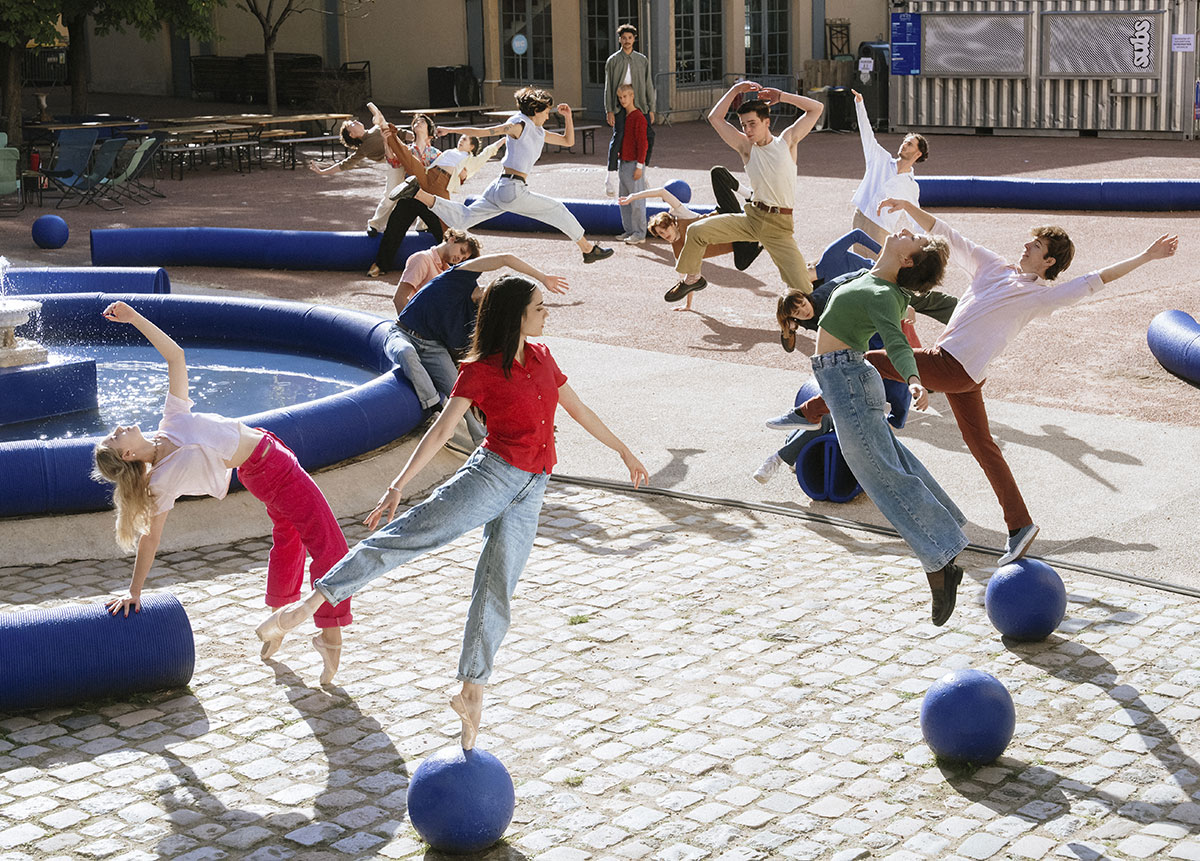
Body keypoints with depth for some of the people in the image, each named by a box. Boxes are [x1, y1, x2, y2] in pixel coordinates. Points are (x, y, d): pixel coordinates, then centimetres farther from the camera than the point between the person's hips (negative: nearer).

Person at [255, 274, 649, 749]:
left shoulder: (541, 357, 16)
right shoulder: (480, 371, -2)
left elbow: (578, 409, 26)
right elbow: (441, 429, -8)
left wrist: (624, 451, 32)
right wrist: (398, 485, -16)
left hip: (530, 492, 5)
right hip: (492, 473, -5)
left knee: (496, 593, 1)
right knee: (413, 532, -22)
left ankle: (472, 691, 9)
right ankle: (308, 604, -28)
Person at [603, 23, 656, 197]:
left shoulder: (642, 60, 12)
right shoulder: (612, 61, 4)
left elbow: (648, 85, 12)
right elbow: (608, 87, 2)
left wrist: (651, 109, 7)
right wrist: (609, 111, -6)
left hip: (639, 104, 3)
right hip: (620, 105, -3)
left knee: (649, 135, -3)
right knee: (618, 136, -19)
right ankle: (611, 176, -17)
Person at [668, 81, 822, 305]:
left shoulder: (787, 141, 4)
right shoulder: (746, 148, 7)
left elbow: (816, 108, 3)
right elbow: (715, 118, 6)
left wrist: (781, 96, -1)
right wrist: (735, 90, 1)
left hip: (779, 227, -2)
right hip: (752, 217, 3)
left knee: (802, 289, -15)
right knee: (697, 231, -11)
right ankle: (692, 279, 13)